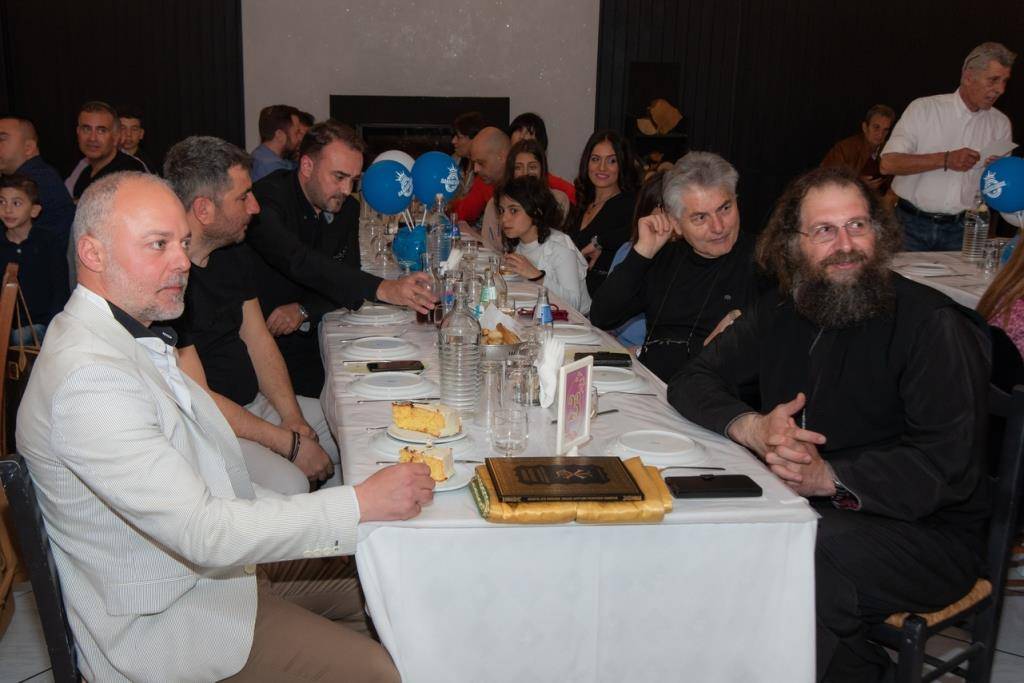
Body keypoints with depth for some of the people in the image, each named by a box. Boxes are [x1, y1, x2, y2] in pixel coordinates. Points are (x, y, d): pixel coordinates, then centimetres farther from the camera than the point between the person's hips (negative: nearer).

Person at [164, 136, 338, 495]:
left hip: (253, 404, 9)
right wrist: (290, 444, -19)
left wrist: (293, 420, -4)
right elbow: (197, 400, -23)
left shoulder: (235, 253, 6)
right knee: (288, 485, -29)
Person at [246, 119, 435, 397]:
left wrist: (305, 311, -16)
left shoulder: (347, 208, 7)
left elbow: (347, 280, 5)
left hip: (309, 336, 6)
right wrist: (382, 289, -42)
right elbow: (300, 262, -32)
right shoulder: (267, 200, -16)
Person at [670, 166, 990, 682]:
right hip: (808, 509, 7)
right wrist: (751, 427, -16)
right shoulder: (779, 314, 7)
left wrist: (830, 478, -31)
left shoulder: (932, 323, -12)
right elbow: (692, 381, 5)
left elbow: (948, 465, -19)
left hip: (927, 531, -6)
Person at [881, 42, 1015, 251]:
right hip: (912, 225, -3)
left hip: (961, 229, 3)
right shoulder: (924, 109, -3)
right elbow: (888, 164, -13)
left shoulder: (1000, 123, 9)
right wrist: (945, 160, -19)